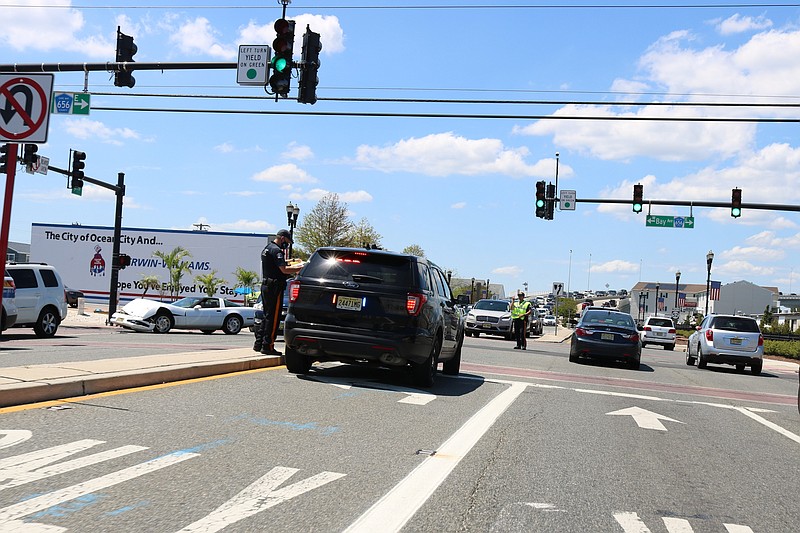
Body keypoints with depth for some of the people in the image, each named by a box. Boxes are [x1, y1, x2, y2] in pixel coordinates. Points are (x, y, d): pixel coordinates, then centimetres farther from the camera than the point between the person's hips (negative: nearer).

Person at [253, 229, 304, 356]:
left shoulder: (266, 249, 19)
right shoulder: (276, 250, -14)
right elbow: (284, 270, -22)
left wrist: (294, 267, 16)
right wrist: (300, 268, -14)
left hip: (265, 286, 10)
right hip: (274, 287, -10)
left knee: (267, 316, 16)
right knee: (273, 317, -5)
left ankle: (258, 343, 17)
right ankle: (267, 346, -3)